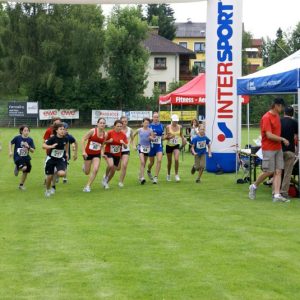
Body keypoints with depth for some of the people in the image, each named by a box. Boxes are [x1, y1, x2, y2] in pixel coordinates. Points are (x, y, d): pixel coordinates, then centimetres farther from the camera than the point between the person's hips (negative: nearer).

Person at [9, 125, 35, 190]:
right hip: (18, 157, -4)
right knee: (24, 168, -28)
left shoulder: (30, 140, -4)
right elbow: (11, 143, 6)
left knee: (26, 172, 11)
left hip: (26, 158, 4)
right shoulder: (17, 138, -11)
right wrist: (10, 151, -2)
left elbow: (32, 151, -4)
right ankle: (17, 168, 8)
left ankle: (21, 185, 33)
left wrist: (28, 147, -22)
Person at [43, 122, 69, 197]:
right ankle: (47, 190, 30)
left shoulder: (65, 138, -7)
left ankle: (56, 173, 13)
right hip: (51, 159, -2)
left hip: (60, 159, 2)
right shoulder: (53, 138, -19)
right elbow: (44, 146, -25)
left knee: (62, 173, -23)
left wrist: (66, 152, 18)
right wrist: (51, 146, -41)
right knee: (50, 176, 3)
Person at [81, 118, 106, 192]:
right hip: (88, 153, -2)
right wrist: (83, 151, -20)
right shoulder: (92, 131, -16)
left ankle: (87, 186, -6)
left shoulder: (105, 134, -3)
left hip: (97, 154, 3)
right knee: (87, 172, 9)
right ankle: (84, 166, 48)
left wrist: (102, 153, 1)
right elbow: (83, 140, -14)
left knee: (95, 170, -18)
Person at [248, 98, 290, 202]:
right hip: (268, 149, -8)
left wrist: (281, 140, 11)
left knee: (278, 171, 0)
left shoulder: (277, 116, 12)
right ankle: (254, 186, 19)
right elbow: (269, 135, -20)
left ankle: (277, 195, -3)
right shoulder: (266, 118, -15)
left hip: (278, 148, 8)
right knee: (269, 172, -3)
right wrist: (283, 139, -15)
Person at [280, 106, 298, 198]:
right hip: (289, 150, -3)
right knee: (287, 172, 2)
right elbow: (296, 137, 0)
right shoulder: (294, 122, -3)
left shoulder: (279, 121, 5)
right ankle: (284, 192, 0)